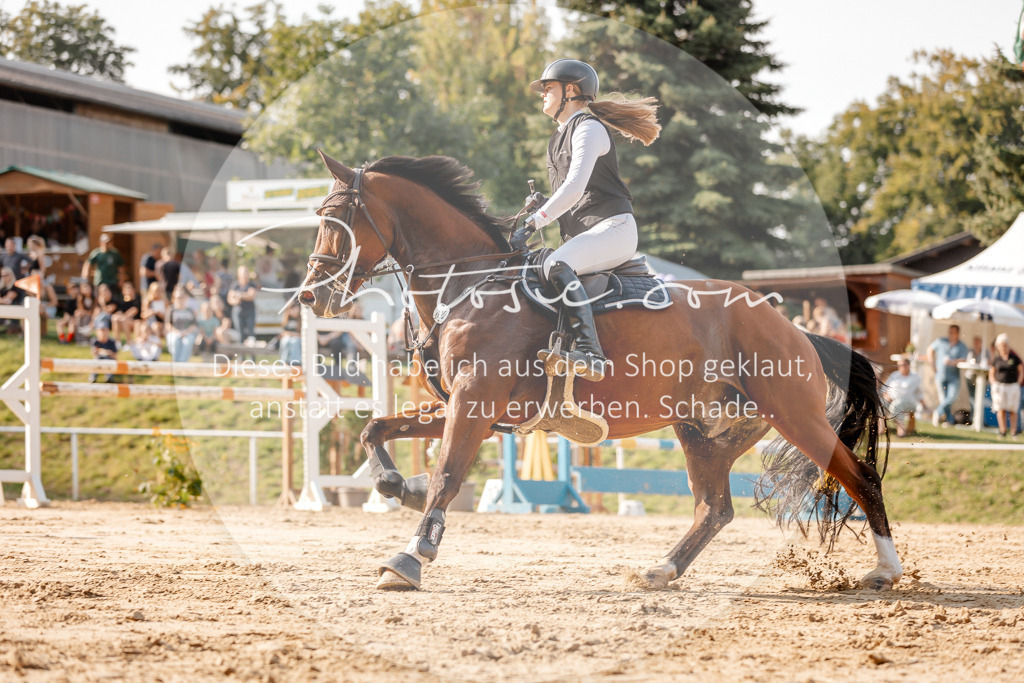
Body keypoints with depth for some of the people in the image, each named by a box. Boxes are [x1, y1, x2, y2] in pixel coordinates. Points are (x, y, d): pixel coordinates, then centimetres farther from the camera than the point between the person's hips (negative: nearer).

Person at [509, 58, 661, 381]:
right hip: (579, 234, 10)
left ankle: (591, 353, -46)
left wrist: (532, 224, -22)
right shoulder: (560, 137, 24)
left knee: (557, 266, -36)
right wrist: (542, 204, 7)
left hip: (612, 227, -10)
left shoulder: (589, 128, -6)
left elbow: (575, 186, -19)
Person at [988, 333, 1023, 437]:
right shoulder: (996, 358, 6)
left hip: (1013, 386, -1)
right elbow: (991, 374, 12)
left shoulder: (1014, 357, 2)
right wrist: (994, 384, -2)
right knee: (1001, 410, -5)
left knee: (1012, 410, 1)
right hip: (999, 386, 1)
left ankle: (1013, 431, 2)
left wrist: (1018, 384, -3)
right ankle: (1003, 430, -4)